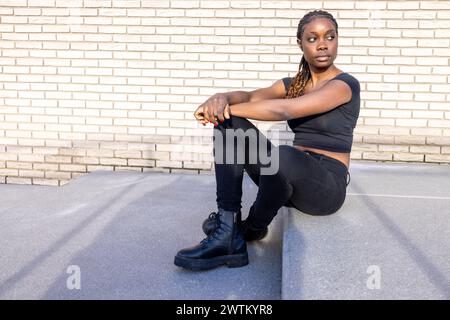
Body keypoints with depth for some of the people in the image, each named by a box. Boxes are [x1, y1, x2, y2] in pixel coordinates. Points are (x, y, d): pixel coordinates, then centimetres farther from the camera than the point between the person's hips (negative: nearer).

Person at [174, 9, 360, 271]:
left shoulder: (345, 84, -10)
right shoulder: (292, 84, 12)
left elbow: (284, 109, -24)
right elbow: (251, 96, -6)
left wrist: (228, 109, -19)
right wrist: (221, 99, -28)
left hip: (326, 188, -6)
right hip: (288, 177, 6)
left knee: (280, 155, -39)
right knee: (229, 124, -11)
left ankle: (253, 228, -5)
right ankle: (228, 234, -21)